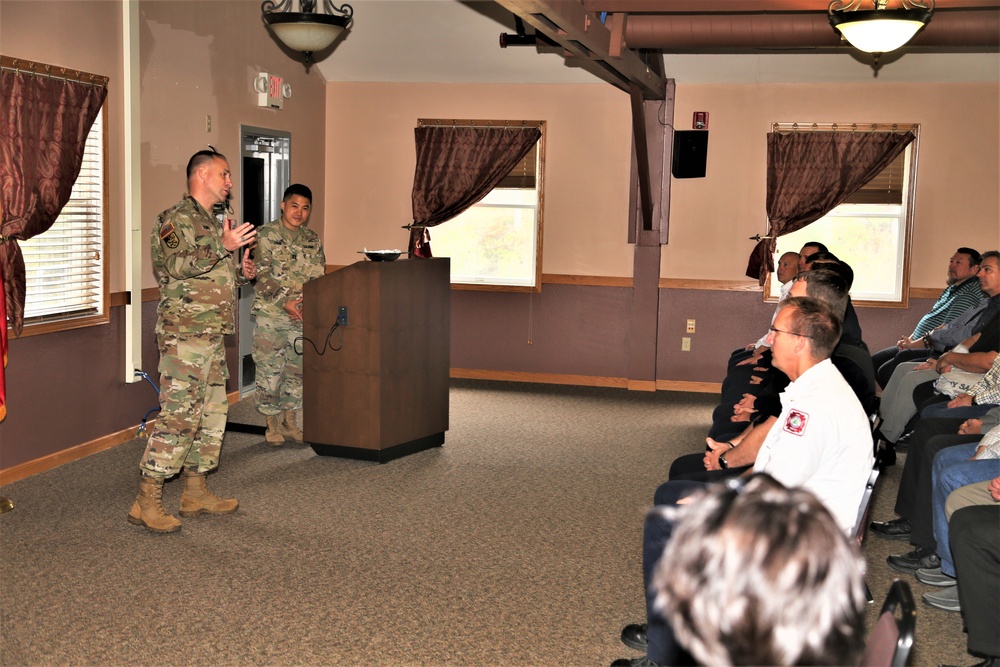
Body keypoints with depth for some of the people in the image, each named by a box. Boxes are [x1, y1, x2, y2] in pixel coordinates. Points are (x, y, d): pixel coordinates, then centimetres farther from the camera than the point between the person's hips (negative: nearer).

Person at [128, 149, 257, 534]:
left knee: (212, 412, 11)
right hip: (184, 333, -10)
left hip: (212, 335, 10)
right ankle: (147, 502, -8)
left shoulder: (211, 222, 22)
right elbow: (177, 264, -23)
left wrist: (240, 272, 14)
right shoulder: (177, 218, -7)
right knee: (179, 415, -13)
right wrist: (223, 246, -29)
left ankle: (195, 494, 19)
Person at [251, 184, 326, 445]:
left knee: (298, 369, 9)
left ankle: (290, 422, 22)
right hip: (270, 316, -4)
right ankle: (273, 425, 11)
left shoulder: (313, 241, 10)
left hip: (303, 317, 4)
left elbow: (319, 278, 8)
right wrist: (285, 302, -17)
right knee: (269, 370, 0)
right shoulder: (265, 235, -3)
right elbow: (263, 276, -10)